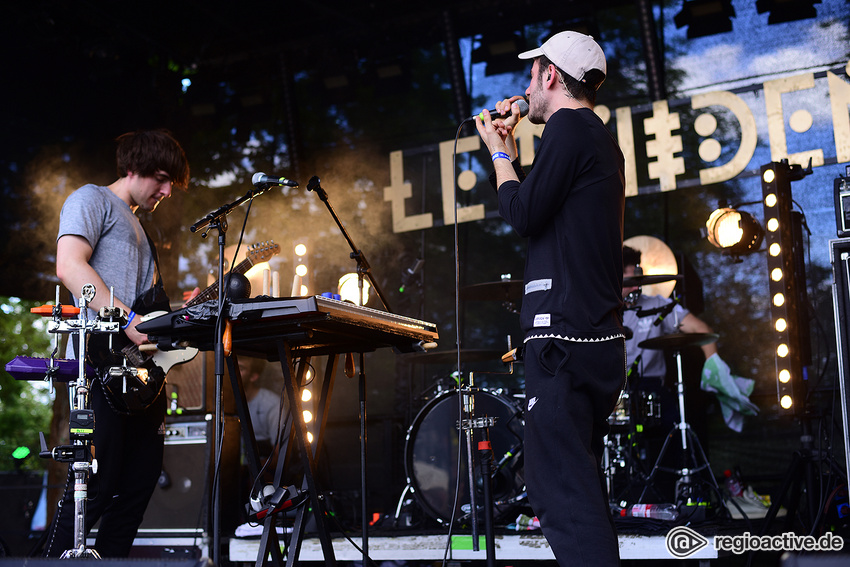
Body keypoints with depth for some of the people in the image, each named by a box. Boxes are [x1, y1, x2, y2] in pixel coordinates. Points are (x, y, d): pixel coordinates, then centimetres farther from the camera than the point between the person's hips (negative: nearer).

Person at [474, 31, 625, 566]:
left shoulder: (569, 126, -7)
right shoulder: (602, 140, 22)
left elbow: (523, 215, -12)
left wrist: (498, 152, 3)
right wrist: (510, 150, 24)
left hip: (564, 340, -10)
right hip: (601, 341, 10)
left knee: (562, 495, -11)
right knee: (581, 492, 15)